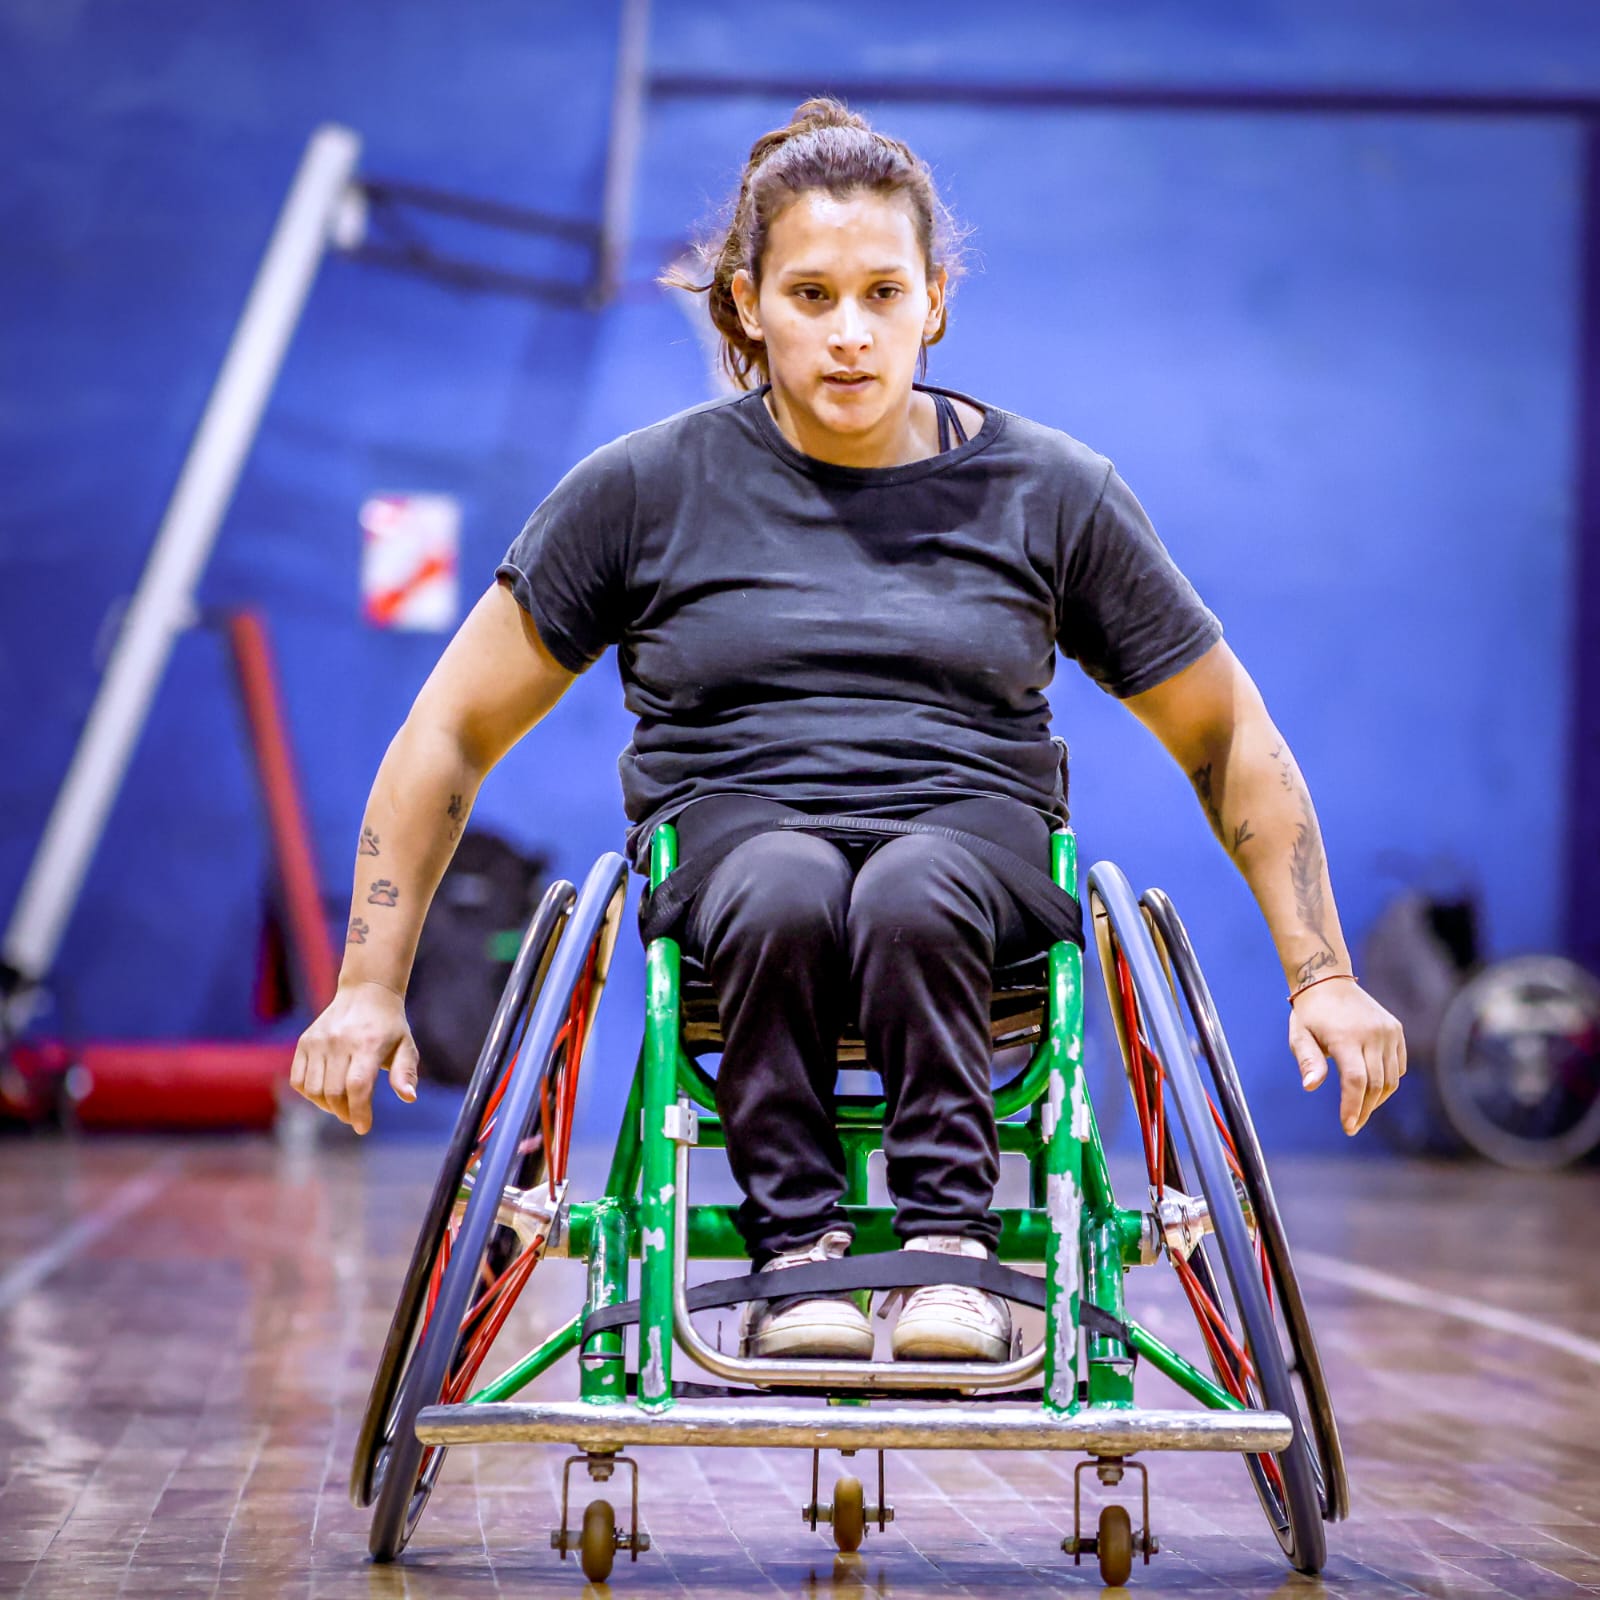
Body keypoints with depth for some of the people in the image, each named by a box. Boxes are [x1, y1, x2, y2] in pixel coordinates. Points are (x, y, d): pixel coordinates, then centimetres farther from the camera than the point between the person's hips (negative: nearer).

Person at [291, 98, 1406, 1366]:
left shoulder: (1053, 492, 7)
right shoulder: (647, 488, 4)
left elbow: (1231, 743, 14)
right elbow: (454, 735, 8)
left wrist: (1323, 977, 7)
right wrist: (370, 989, 2)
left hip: (974, 837, 0)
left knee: (910, 896, -37)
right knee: (786, 893, -37)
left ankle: (951, 1244, -31)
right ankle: (795, 1255, -29)